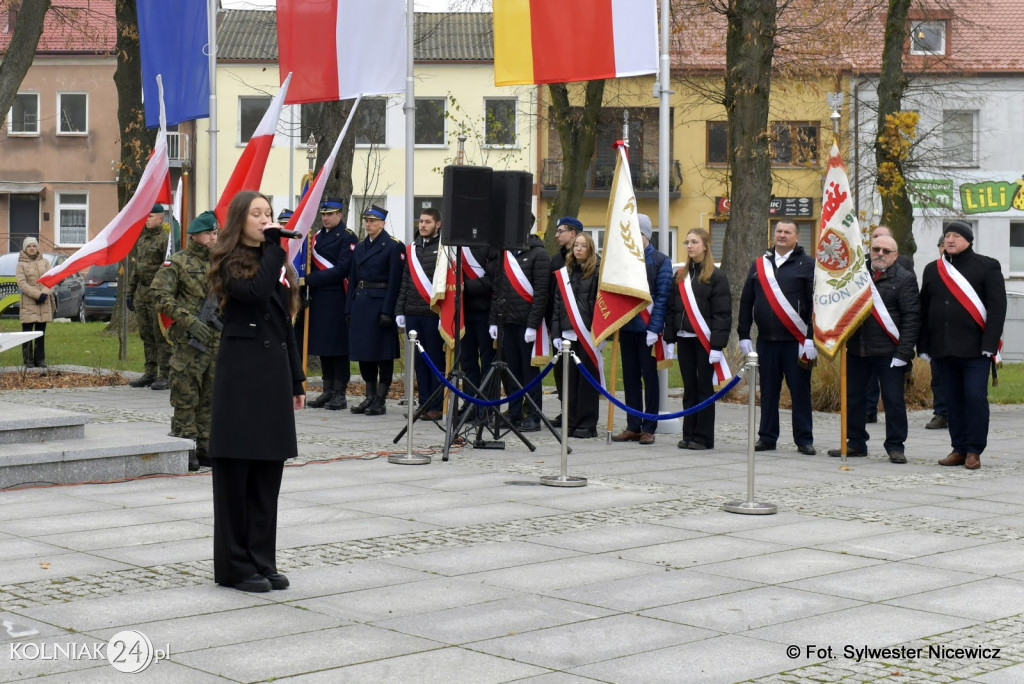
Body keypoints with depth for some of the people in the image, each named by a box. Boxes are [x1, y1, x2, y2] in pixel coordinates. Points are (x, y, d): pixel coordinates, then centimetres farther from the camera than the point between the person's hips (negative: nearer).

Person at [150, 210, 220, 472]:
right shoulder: (178, 262, -4)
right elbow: (160, 294, -13)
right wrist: (189, 321, -19)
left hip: (218, 340, 6)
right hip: (188, 341, -6)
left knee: (210, 397, 10)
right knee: (186, 397, -3)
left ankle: (204, 447, 18)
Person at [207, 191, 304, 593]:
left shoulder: (273, 260, 17)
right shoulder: (230, 263, -3)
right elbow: (255, 292, -25)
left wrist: (296, 381, 15)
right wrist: (273, 246, -15)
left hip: (275, 373, 7)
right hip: (241, 373, -7)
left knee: (268, 474, 8)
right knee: (236, 472, -2)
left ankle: (262, 561, 14)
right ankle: (235, 566, 5)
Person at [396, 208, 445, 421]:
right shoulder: (412, 249, 15)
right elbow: (404, 282, 16)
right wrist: (399, 311, 9)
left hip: (434, 314, -6)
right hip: (413, 315, 6)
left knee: (436, 360, -1)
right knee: (419, 360, 8)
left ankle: (436, 406, 3)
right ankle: (424, 404, 13)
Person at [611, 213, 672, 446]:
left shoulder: (660, 261, -3)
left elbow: (662, 297, -8)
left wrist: (654, 328, -14)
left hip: (647, 329, -5)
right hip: (627, 327, 5)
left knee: (649, 377, 1)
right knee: (630, 377, 7)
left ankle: (649, 428, 6)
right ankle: (633, 426, 13)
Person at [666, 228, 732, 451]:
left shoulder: (716, 276, -5)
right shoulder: (680, 275, 12)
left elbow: (722, 313, -10)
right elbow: (672, 308, 13)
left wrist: (718, 345, -16)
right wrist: (669, 339, 6)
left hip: (705, 340, -5)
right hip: (684, 339, 5)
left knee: (704, 388, -1)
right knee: (689, 388, 8)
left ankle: (704, 437, 4)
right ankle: (688, 434, 13)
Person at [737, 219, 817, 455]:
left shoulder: (807, 265, -1)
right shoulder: (759, 264, 12)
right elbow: (746, 302, 13)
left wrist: (812, 338, -14)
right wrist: (744, 335, 7)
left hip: (796, 341, -4)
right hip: (766, 340, 4)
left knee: (800, 391, 1)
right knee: (768, 391, 8)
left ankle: (804, 440, 7)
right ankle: (767, 437, 15)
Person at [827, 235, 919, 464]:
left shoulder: (904, 279, -2)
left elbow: (911, 317, -7)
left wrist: (903, 352, -14)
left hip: (888, 351, -5)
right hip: (857, 350, 5)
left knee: (894, 401, 0)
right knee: (853, 398, 10)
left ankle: (895, 447, 9)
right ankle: (855, 443, 21)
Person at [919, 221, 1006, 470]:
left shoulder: (987, 267, 1)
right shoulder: (932, 270, 14)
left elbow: (997, 307, -6)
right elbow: (924, 309, 13)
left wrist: (989, 344, -14)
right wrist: (923, 346, 7)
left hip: (974, 348, -4)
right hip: (942, 348, 4)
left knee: (975, 398, -4)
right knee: (952, 400, 6)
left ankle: (974, 451, 3)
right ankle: (959, 449, 13)